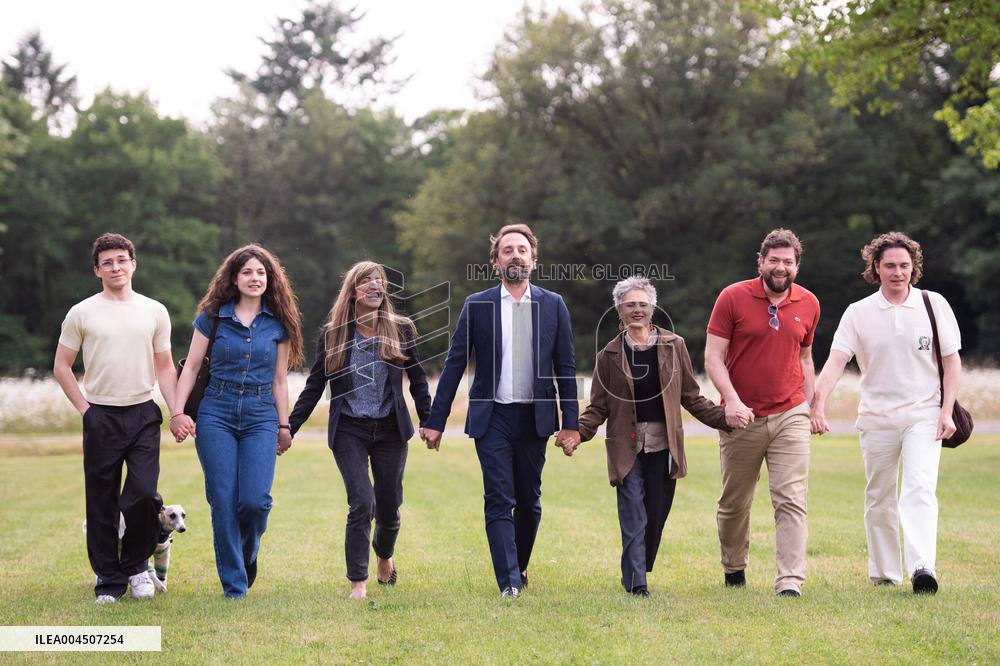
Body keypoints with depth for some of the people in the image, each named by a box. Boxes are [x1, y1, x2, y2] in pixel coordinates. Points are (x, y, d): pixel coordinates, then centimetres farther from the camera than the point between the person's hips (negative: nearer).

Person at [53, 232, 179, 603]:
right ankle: (109, 580, 12)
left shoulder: (155, 312, 8)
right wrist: (84, 408, -1)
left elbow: (165, 368, 11)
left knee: (143, 493, -11)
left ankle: (135, 565, 11)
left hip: (143, 414, 1)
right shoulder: (81, 313, 3)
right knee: (102, 503, 2)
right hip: (101, 416, -1)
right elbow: (61, 367, 7)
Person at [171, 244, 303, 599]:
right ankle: (234, 584, 6)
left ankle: (247, 554, 19)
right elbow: (191, 367, 5)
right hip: (216, 414, 0)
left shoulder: (278, 324, 7)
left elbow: (279, 380, 13)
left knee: (255, 499, -13)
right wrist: (178, 412, -4)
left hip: (261, 417, 1)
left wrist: (284, 425, 13)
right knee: (223, 500, -4)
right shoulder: (212, 317, 3)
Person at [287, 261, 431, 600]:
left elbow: (418, 381, 8)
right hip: (349, 431, -2)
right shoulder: (332, 333, 0)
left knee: (389, 508, 8)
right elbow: (314, 385, 4)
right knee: (361, 503, -15)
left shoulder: (401, 329, 2)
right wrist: (289, 427, 0)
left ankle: (384, 555, 41)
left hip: (390, 431, 2)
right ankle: (358, 582, -7)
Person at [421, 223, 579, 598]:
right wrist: (436, 421, -1)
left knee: (529, 501, 9)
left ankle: (519, 567, 30)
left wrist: (571, 422, 0)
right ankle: (509, 582, -14)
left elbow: (566, 367, 6)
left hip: (534, 418, 2)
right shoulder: (477, 306, 2)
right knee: (499, 500, -10)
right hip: (492, 417, -1)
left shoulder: (553, 305, 5)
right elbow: (454, 365, 3)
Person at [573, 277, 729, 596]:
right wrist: (577, 433, -11)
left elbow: (691, 397, 12)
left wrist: (725, 417, 0)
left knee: (655, 518, 2)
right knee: (634, 519, -8)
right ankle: (635, 583, -2)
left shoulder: (673, 346, 8)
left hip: (663, 447, 1)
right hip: (626, 448, -1)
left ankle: (637, 576, 19)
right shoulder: (609, 355, 6)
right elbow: (598, 407, 6)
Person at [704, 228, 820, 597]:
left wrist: (809, 407, 14)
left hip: (790, 416, 2)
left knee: (792, 501, -10)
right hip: (742, 418, -1)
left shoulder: (808, 304, 6)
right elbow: (713, 356, -7)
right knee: (734, 502, 11)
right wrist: (731, 400, -20)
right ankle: (734, 567, 33)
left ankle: (790, 582, -12)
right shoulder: (733, 297, -5)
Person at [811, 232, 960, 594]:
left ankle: (922, 567, -29)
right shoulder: (858, 313, 2)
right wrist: (818, 404, -22)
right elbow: (836, 360, -8)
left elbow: (952, 360, 6)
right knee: (879, 499, 9)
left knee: (920, 490, -18)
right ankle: (884, 573, 22)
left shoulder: (934, 305, 2)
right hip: (877, 419, 2)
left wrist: (947, 411, -3)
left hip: (924, 415, -2)